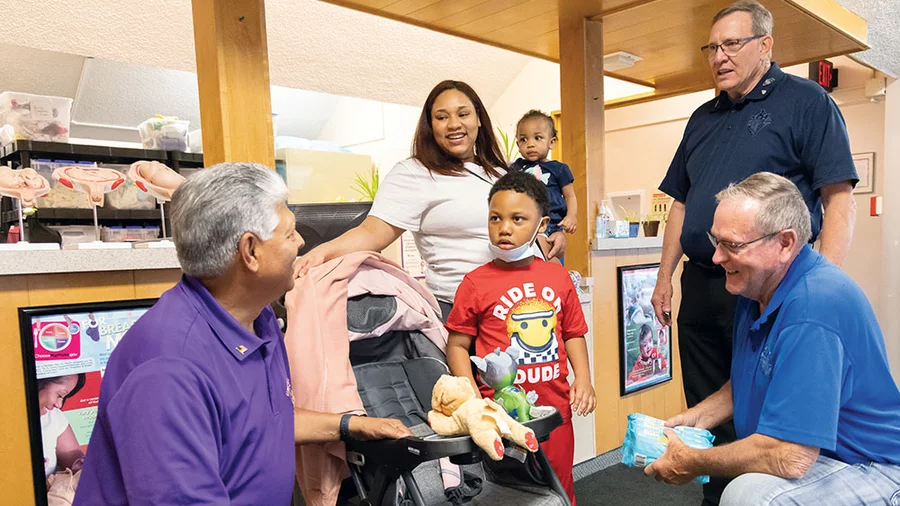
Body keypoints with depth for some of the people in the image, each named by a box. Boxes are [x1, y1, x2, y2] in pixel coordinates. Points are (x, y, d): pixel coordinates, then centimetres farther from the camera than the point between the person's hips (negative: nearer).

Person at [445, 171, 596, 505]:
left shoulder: (558, 277, 1)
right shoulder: (475, 283, -10)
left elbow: (572, 333, 11)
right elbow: (457, 344, -5)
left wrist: (583, 378, -2)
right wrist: (473, 399, -14)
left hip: (556, 406, 4)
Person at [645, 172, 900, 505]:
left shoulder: (812, 309, -29)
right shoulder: (756, 287, 2)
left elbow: (789, 458, -31)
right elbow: (747, 382, 17)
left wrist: (692, 463, -17)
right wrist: (696, 417, 2)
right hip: (791, 450, 9)